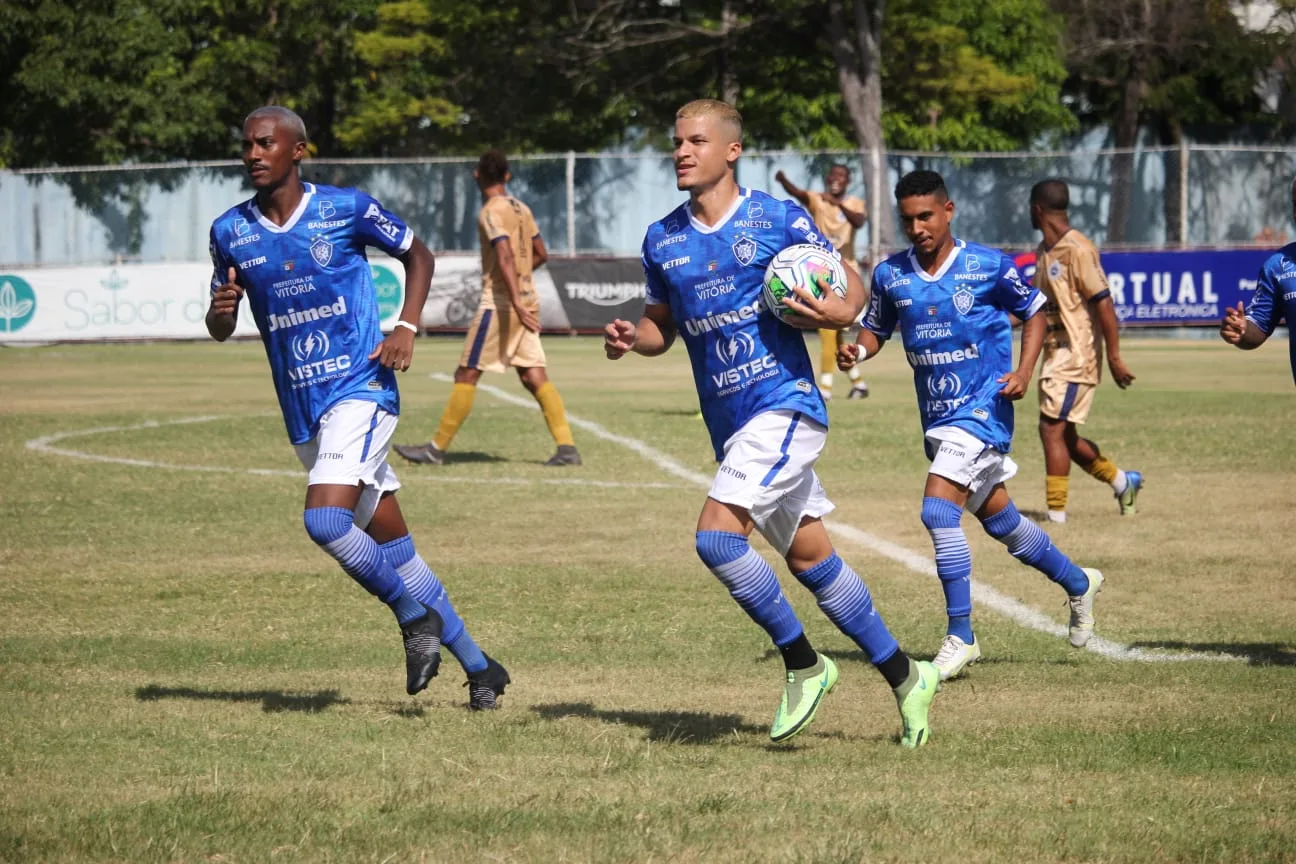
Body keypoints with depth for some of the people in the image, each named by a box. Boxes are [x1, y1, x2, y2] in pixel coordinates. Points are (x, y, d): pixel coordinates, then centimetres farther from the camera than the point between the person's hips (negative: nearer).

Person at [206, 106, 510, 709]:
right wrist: (219, 312, -13)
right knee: (393, 550, 8)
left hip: (362, 390, -5)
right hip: (303, 412, 5)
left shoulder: (345, 208, -6)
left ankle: (414, 615, -1)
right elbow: (221, 329, 11)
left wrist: (407, 328, -7)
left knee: (325, 521, -25)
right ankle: (479, 668, 18)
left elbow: (417, 255, 7)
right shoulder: (230, 232, 4)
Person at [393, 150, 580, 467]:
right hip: (527, 297, 8)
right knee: (534, 376, 4)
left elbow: (506, 258, -23)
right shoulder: (521, 209, 12)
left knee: (467, 375, -2)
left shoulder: (492, 212, -11)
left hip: (501, 301, -8)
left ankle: (437, 448, 2)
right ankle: (567, 447, -6)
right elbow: (541, 255, 20)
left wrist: (516, 302, -30)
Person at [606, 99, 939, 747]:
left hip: (783, 406, -6)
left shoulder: (779, 220, -5)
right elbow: (662, 324, 20)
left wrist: (842, 312, -20)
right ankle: (904, 677, 23)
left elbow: (852, 283, 2)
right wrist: (631, 338, -2)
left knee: (717, 537, -20)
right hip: (730, 423, 6)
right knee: (810, 559, 11)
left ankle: (802, 665, -4)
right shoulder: (662, 241, 9)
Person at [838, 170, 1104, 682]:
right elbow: (876, 329, 12)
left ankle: (960, 639, -12)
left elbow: (1034, 312, 3)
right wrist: (857, 351, -11)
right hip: (936, 416, 6)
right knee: (1000, 521, 17)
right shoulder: (891, 275, 1)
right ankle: (1078, 584, 41)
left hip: (982, 408, -6)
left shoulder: (987, 266, -10)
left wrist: (1024, 372, -11)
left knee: (938, 511, -20)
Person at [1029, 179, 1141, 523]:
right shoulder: (1045, 251, 13)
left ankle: (1056, 513, -11)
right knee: (1064, 436, 13)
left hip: (1076, 352, -9)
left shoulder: (1077, 249, -15)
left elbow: (1103, 302, -18)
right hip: (1057, 353, 9)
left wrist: (1114, 357, -20)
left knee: (1052, 428, -13)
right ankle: (1122, 481, 30)